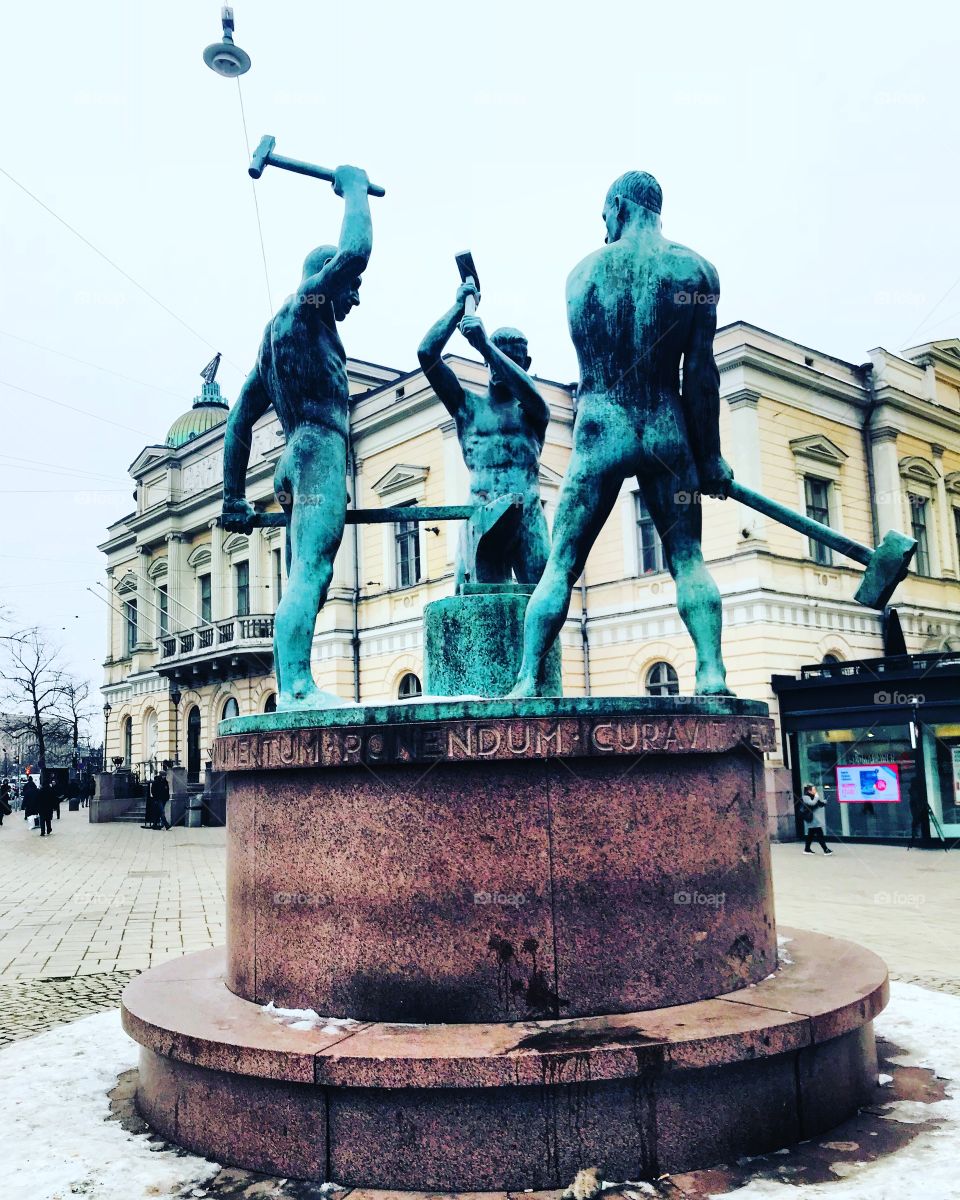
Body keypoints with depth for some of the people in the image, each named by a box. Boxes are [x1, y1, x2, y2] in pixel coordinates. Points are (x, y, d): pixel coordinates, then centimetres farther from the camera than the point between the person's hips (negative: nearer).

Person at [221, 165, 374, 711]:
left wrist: (235, 498, 25)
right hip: (319, 453, -10)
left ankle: (293, 691, 0)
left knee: (305, 582, 3)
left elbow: (239, 420, 27)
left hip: (296, 459, 10)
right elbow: (356, 249, -12)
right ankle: (297, 686, -29)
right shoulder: (306, 303, 6)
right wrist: (355, 186, 7)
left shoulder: (277, 333, 30)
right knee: (311, 574, -20)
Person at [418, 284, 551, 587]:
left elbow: (531, 395, -9)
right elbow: (426, 353, 9)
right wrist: (459, 306, 13)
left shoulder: (531, 410, 16)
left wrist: (484, 343, -14)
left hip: (528, 519, 0)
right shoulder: (468, 403, 18)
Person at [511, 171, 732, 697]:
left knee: (560, 565, 5)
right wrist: (710, 456, 5)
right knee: (688, 559, 9)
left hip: (600, 435, 0)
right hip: (667, 434, 0)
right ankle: (712, 674, 0)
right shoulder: (694, 268, 2)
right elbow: (699, 373, -1)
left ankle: (527, 682, 3)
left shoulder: (582, 270, 8)